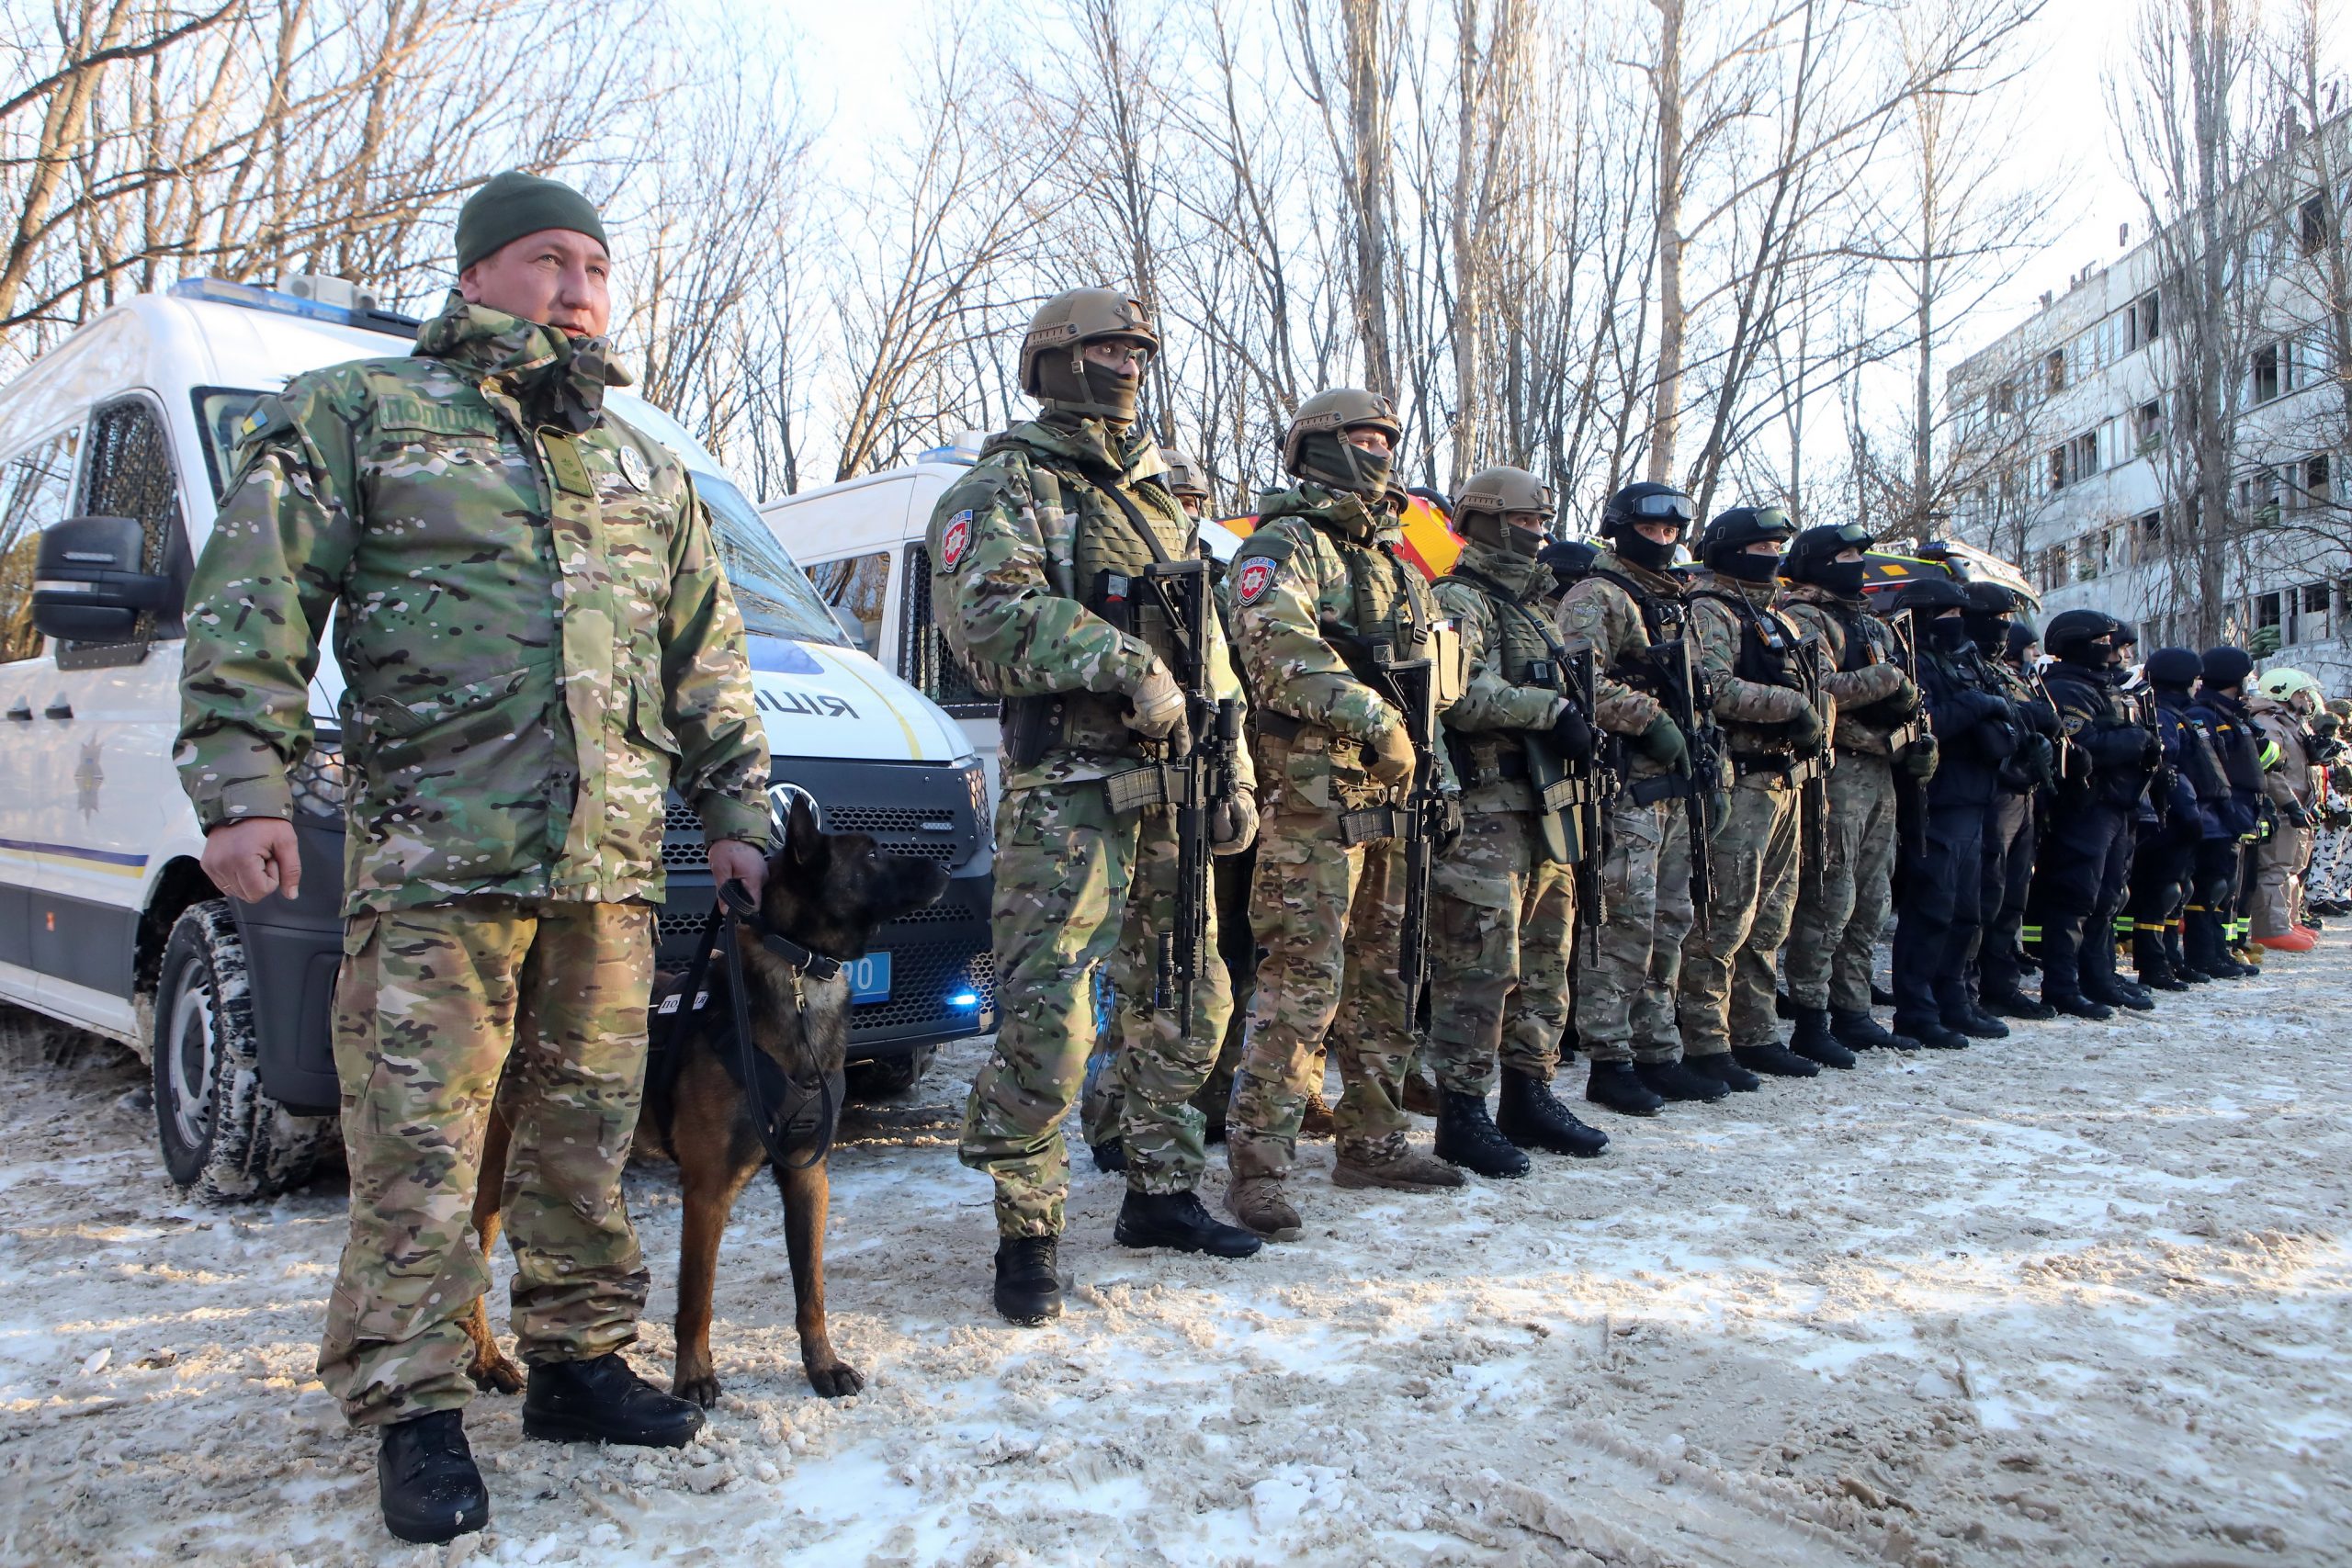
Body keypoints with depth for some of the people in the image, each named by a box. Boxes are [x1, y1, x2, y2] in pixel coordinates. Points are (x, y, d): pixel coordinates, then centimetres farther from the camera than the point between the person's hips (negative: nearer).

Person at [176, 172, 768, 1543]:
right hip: (432, 860, -4)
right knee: (422, 1145, -3)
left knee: (587, 1131, 10)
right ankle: (414, 1407, 10)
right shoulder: (356, 414, 8)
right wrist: (245, 783, -10)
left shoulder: (648, 471, 21)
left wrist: (738, 811, 17)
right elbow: (253, 600, 0)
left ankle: (580, 1361, 23)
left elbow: (710, 659, 23)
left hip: (613, 865, 4)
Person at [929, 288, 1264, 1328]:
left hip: (1169, 790, 8)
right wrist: (1127, 668, -23)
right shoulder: (1010, 484, -2)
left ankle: (1161, 1194, 29)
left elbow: (1210, 646, 23)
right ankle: (1026, 1235, 3)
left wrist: (1232, 773, 15)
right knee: (1048, 1020, -10)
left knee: (1186, 1004, 14)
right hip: (1068, 792, -8)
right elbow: (987, 610, -20)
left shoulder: (1162, 498, 21)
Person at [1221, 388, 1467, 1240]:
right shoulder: (1284, 547, -5)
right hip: (1312, 794, -9)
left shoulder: (1396, 562, 22)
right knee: (1300, 982, -11)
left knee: (1380, 977, 14)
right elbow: (1278, 648, -22)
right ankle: (1256, 1164, -6)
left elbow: (1433, 658, 28)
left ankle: (1372, 1140, 26)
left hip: (1389, 798, 9)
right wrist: (1374, 717, -25)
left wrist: (1428, 739, 12)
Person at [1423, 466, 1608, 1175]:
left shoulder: (1528, 606, 23)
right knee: (1479, 965, -8)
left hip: (1544, 811, 10)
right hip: (1486, 814, -10)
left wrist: (1576, 724, 7)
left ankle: (1528, 1096, 24)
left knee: (1544, 958, 14)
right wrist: (1553, 708, -19)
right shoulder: (1459, 600, -7)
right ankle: (1462, 1114, 0)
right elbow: (1460, 694, -22)